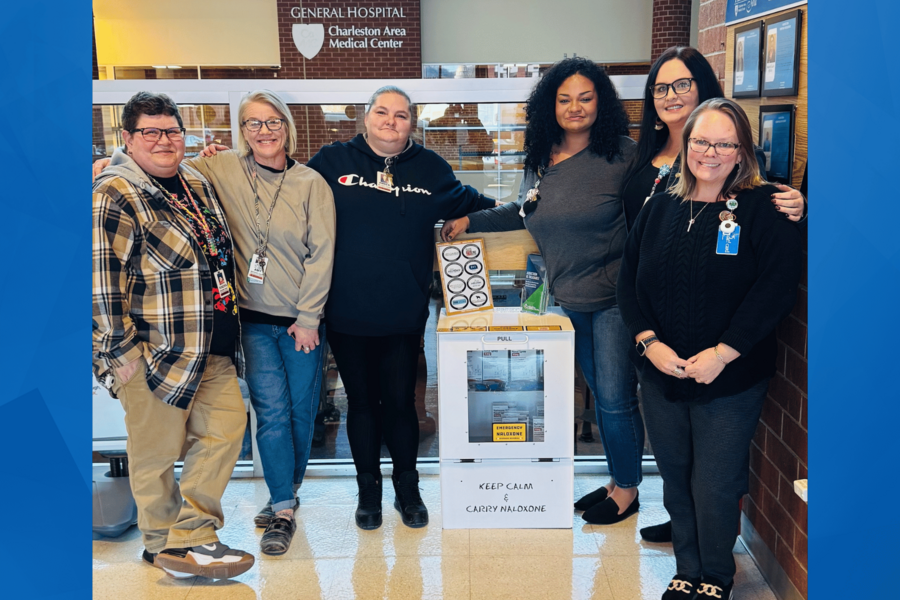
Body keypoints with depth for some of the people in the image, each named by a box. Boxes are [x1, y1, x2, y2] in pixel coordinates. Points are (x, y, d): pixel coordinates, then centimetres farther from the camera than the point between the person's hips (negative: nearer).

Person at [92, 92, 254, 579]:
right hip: (155, 352, -8)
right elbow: (102, 284, -18)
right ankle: (163, 543, 22)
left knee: (226, 426, 7)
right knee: (157, 449, 5)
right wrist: (122, 351, -17)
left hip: (211, 349, 8)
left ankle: (188, 538, 17)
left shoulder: (196, 181, 12)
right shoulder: (114, 195, -13)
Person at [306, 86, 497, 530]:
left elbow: (467, 202, 21)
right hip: (347, 315, 0)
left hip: (404, 316, 1)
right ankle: (368, 492, 30)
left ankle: (407, 490, 30)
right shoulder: (333, 161, 0)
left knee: (400, 402, 9)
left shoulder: (430, 169, 6)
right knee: (361, 403, 12)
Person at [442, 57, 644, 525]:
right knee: (600, 394, 16)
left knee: (616, 399, 2)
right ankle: (616, 480, 32)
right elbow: (526, 212, 23)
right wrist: (471, 220, 20)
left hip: (614, 298, -5)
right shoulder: (540, 158, 7)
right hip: (569, 299, 6)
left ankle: (627, 490, 23)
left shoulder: (622, 154, -10)